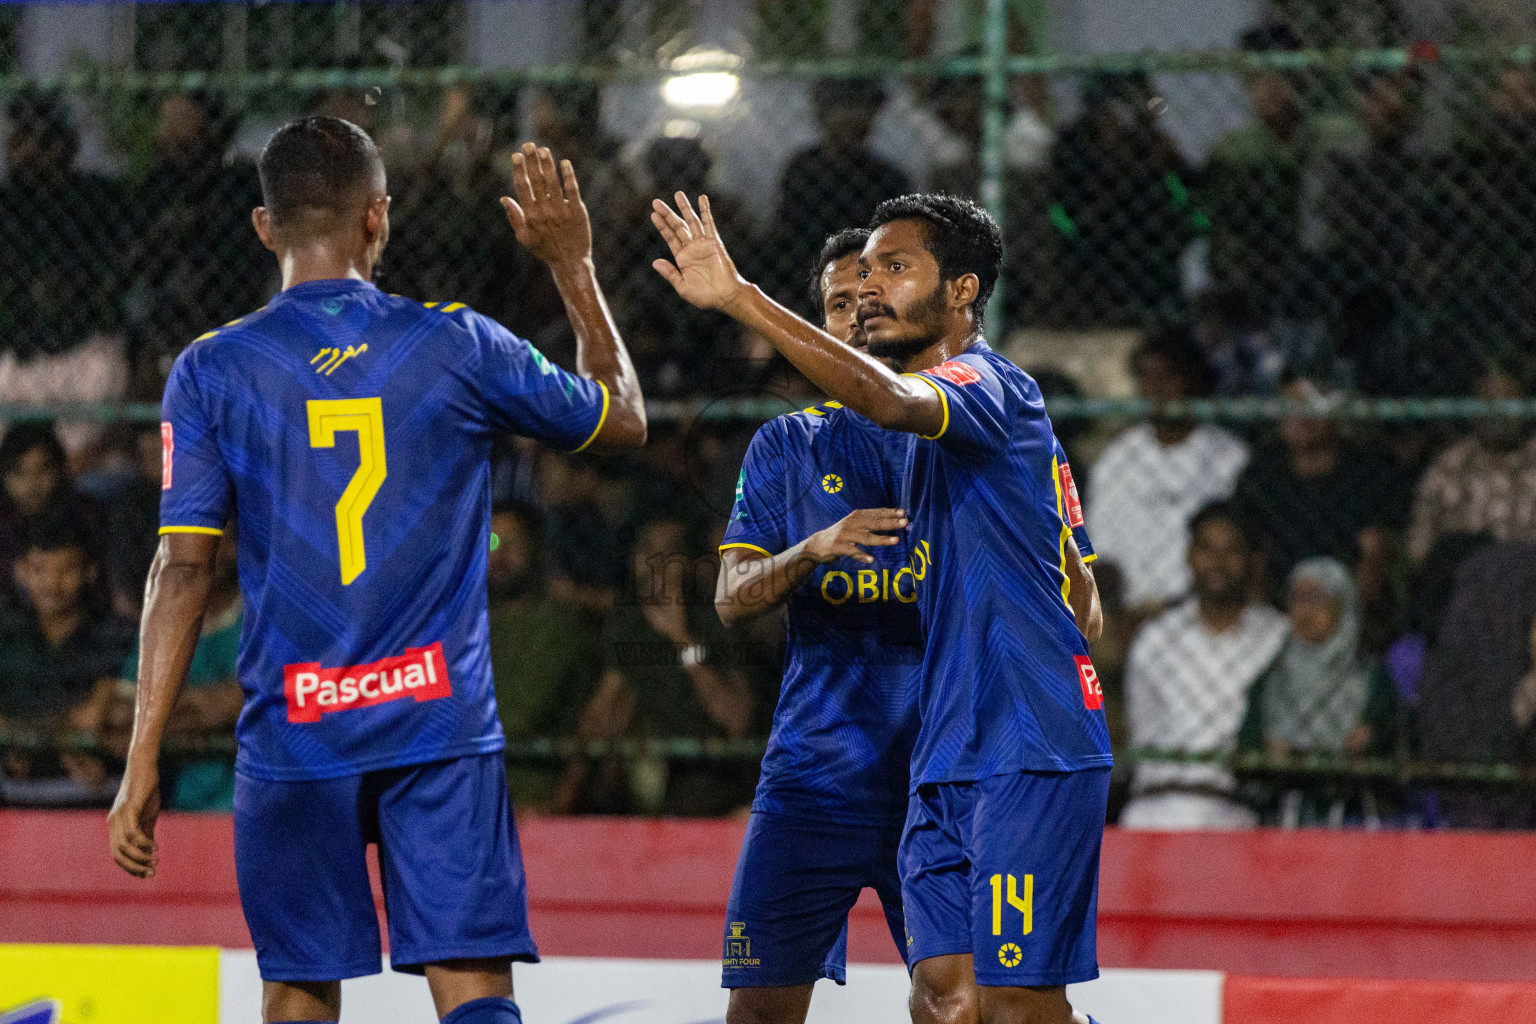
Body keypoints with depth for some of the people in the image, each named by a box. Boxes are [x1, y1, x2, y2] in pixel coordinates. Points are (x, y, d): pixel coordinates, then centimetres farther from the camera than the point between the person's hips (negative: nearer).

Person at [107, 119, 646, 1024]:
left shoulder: (211, 372, 0)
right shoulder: (457, 346, 1)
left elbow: (183, 570, -5)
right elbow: (623, 420, 17)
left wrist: (143, 762, -2)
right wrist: (575, 269, 28)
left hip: (291, 736, 1)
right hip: (442, 726, 0)